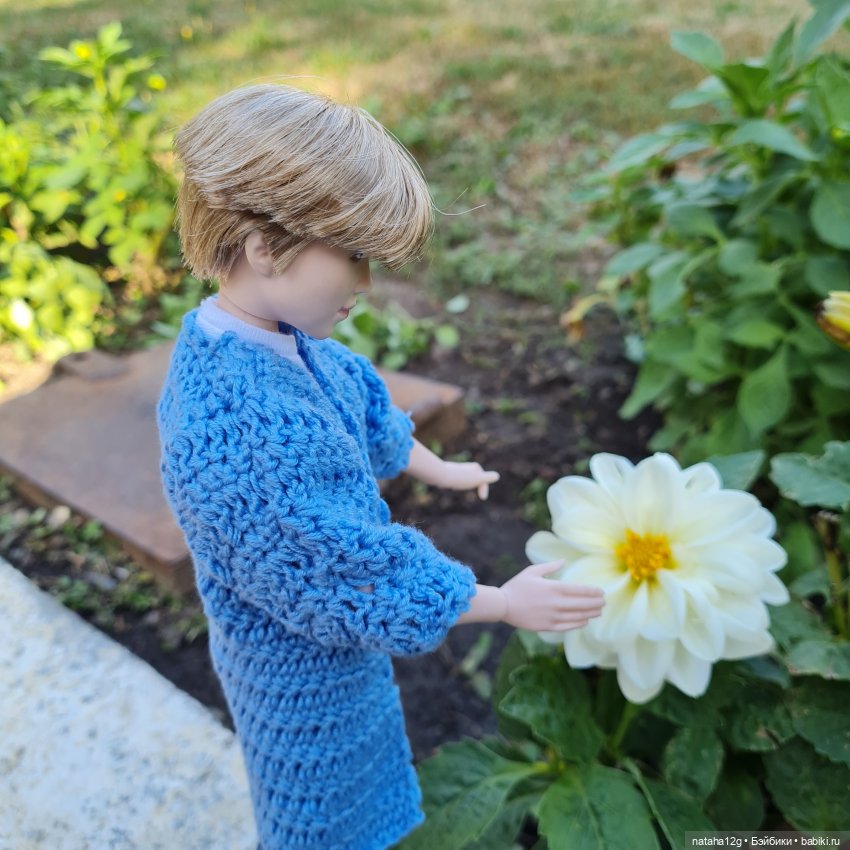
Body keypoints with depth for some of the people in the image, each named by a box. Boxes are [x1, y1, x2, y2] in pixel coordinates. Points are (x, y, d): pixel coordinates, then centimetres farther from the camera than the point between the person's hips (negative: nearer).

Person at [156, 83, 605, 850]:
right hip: (304, 672, -8)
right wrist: (505, 605, -19)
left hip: (326, 635, 8)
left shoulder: (279, 340, -12)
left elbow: (368, 415, 6)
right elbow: (348, 577, -31)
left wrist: (439, 470, 21)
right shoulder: (239, 432, -41)